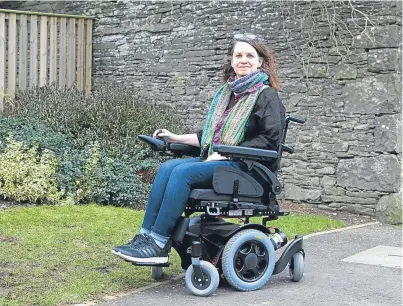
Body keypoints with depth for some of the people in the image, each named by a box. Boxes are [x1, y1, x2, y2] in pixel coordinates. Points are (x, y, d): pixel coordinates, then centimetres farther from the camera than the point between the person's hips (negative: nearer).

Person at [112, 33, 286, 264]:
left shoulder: (266, 95, -2)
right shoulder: (227, 93, 21)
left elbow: (269, 139, -13)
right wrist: (176, 138, 17)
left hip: (244, 166, -7)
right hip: (216, 160, 7)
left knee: (182, 172, -26)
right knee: (168, 168, -16)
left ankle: (158, 245, -26)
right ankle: (145, 236, -21)